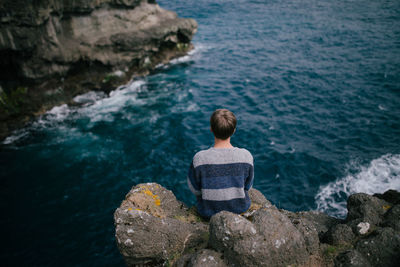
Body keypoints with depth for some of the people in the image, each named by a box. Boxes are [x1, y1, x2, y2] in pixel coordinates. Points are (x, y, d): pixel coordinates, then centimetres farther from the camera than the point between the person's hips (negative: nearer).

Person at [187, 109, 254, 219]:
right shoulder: (246, 156, -25)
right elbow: (247, 186, -8)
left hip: (209, 211, -1)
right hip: (240, 207, 1)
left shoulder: (199, 158, -29)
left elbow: (194, 189, -11)